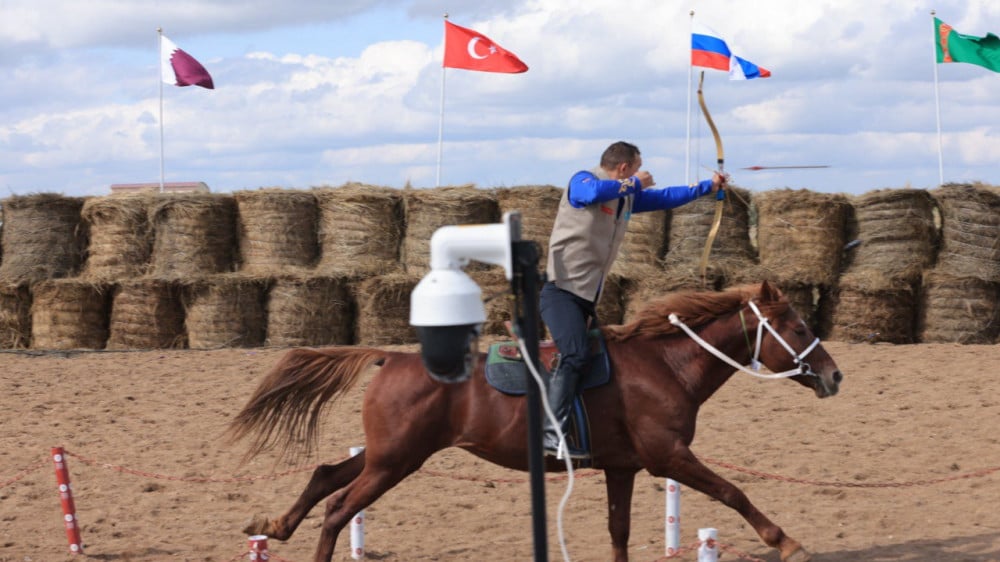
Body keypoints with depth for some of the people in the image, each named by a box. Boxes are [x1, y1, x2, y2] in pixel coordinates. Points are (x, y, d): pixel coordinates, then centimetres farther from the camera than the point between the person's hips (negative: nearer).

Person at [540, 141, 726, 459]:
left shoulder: (627, 197, 17)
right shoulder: (583, 181, -8)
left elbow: (665, 198, 30)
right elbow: (592, 193, -32)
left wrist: (707, 187, 32)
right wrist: (634, 183, -18)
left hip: (588, 297, 10)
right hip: (563, 290, -10)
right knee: (574, 356, -27)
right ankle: (552, 435, -34)